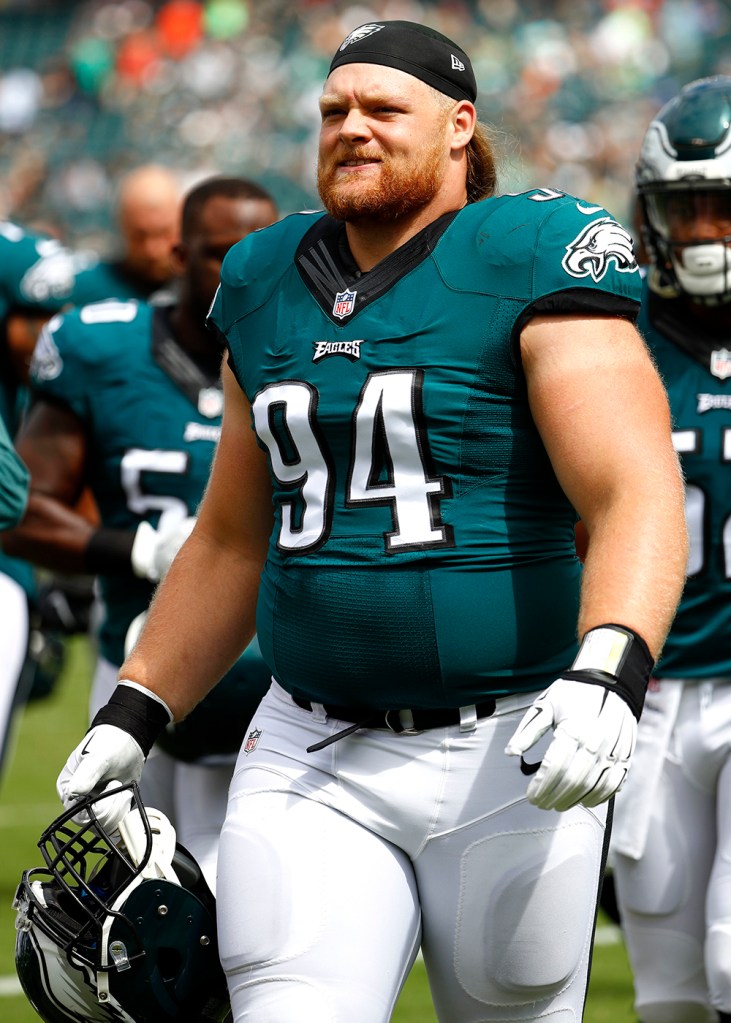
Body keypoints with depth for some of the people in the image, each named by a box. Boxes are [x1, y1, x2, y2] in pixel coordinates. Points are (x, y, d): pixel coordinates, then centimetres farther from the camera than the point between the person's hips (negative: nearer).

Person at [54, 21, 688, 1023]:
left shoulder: (529, 266, -6)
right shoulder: (267, 286, 13)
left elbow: (637, 500, -17)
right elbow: (230, 545, 23)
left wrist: (607, 675, -33)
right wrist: (132, 715, 17)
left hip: (507, 753, -4)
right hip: (311, 757, 5)